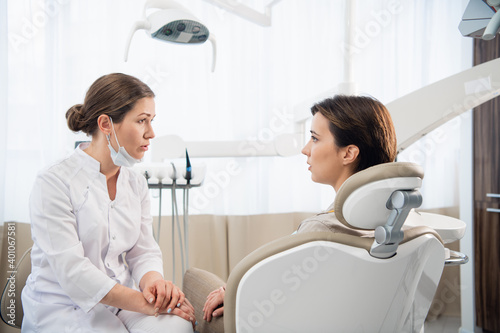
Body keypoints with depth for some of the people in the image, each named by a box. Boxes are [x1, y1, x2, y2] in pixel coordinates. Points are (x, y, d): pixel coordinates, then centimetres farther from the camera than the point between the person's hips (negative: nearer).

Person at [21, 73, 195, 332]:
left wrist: (153, 281, -16)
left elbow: (144, 251, 8)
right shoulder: (53, 182, -12)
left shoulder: (136, 183, 10)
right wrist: (144, 303, -23)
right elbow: (71, 271, -20)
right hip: (64, 306, -5)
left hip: (123, 299, 5)